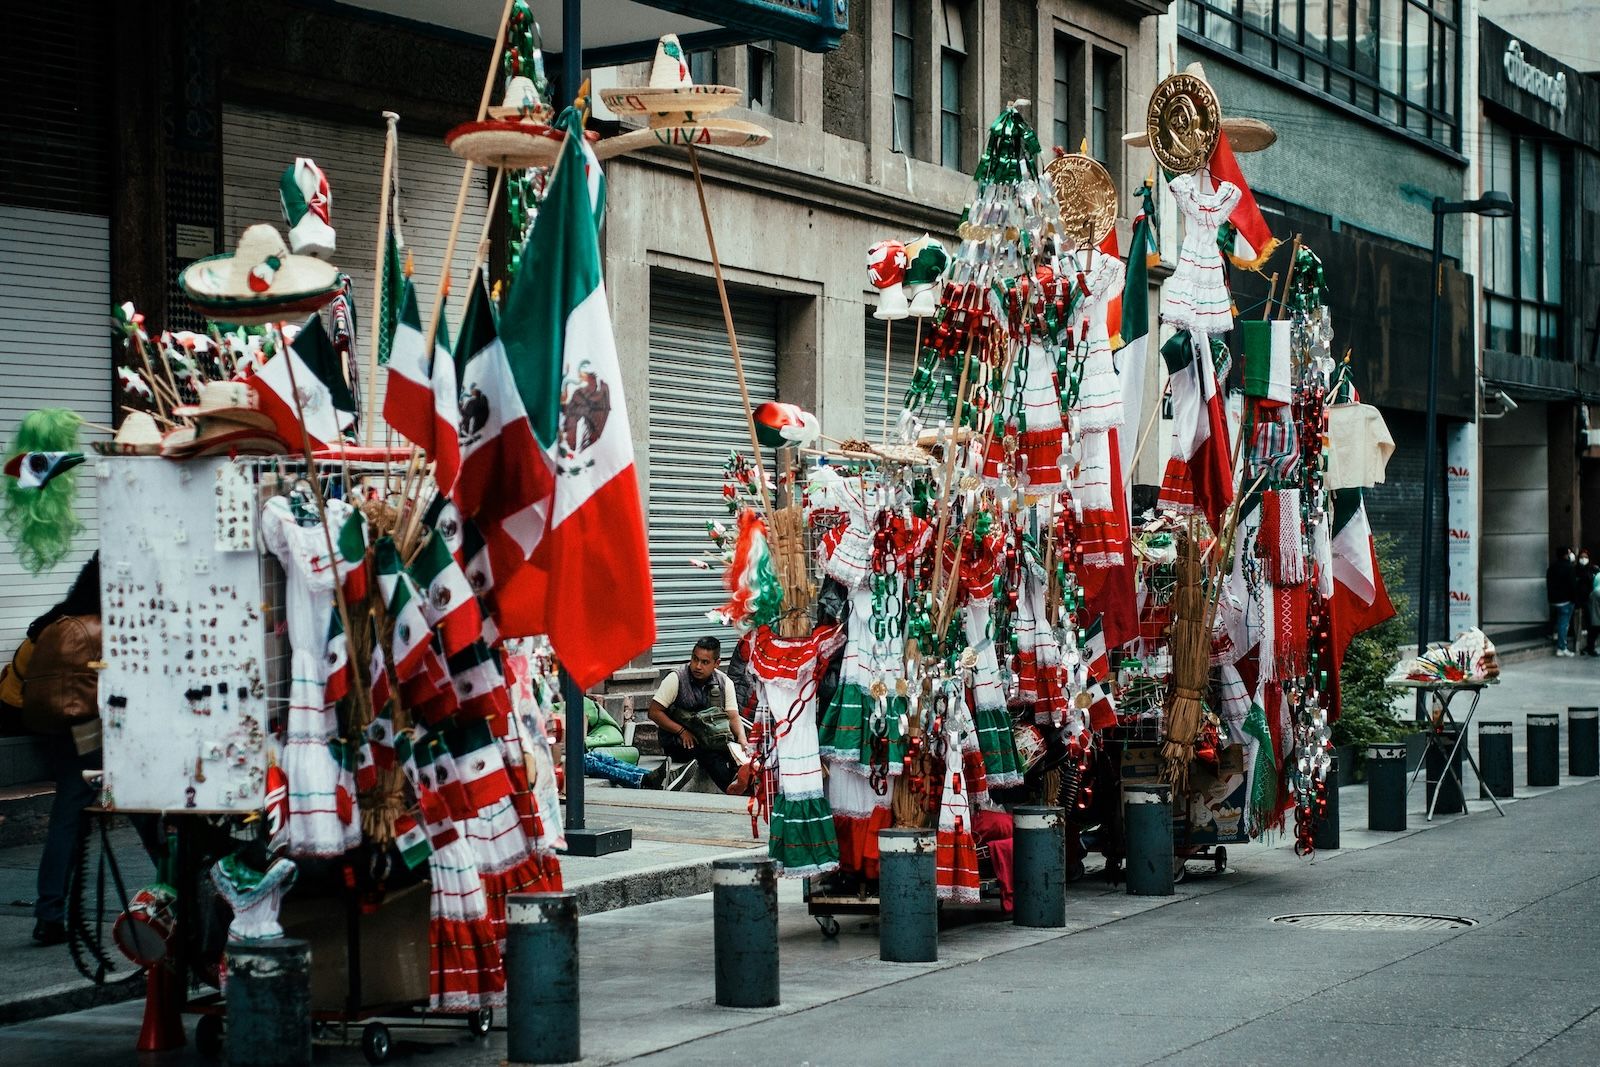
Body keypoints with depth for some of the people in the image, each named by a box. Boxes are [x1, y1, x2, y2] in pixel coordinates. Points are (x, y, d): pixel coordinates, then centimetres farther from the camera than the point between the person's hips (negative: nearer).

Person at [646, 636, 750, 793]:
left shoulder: (725, 683, 5)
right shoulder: (676, 679, -5)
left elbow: (733, 717, -1)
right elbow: (654, 712, -7)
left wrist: (742, 740, -23)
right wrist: (682, 731, -18)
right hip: (678, 742, -3)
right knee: (705, 752, -35)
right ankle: (733, 788, -44)